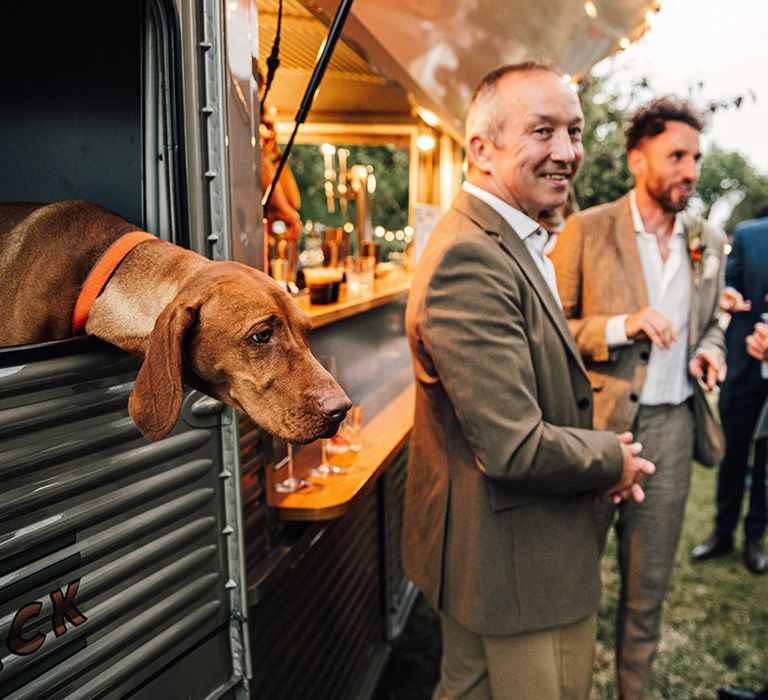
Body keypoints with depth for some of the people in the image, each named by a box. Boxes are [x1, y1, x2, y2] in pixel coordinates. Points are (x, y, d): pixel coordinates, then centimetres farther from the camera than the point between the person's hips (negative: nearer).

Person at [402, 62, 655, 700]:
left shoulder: (512, 244, 8)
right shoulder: (469, 258, -27)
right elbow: (516, 449, -29)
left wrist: (596, 451, -1)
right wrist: (612, 459, -10)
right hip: (515, 562, -10)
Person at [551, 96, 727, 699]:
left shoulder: (709, 241, 9)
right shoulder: (586, 230, -6)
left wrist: (708, 351, 0)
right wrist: (620, 327, -21)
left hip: (672, 427, 4)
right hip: (595, 424, -4)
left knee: (650, 582, 17)